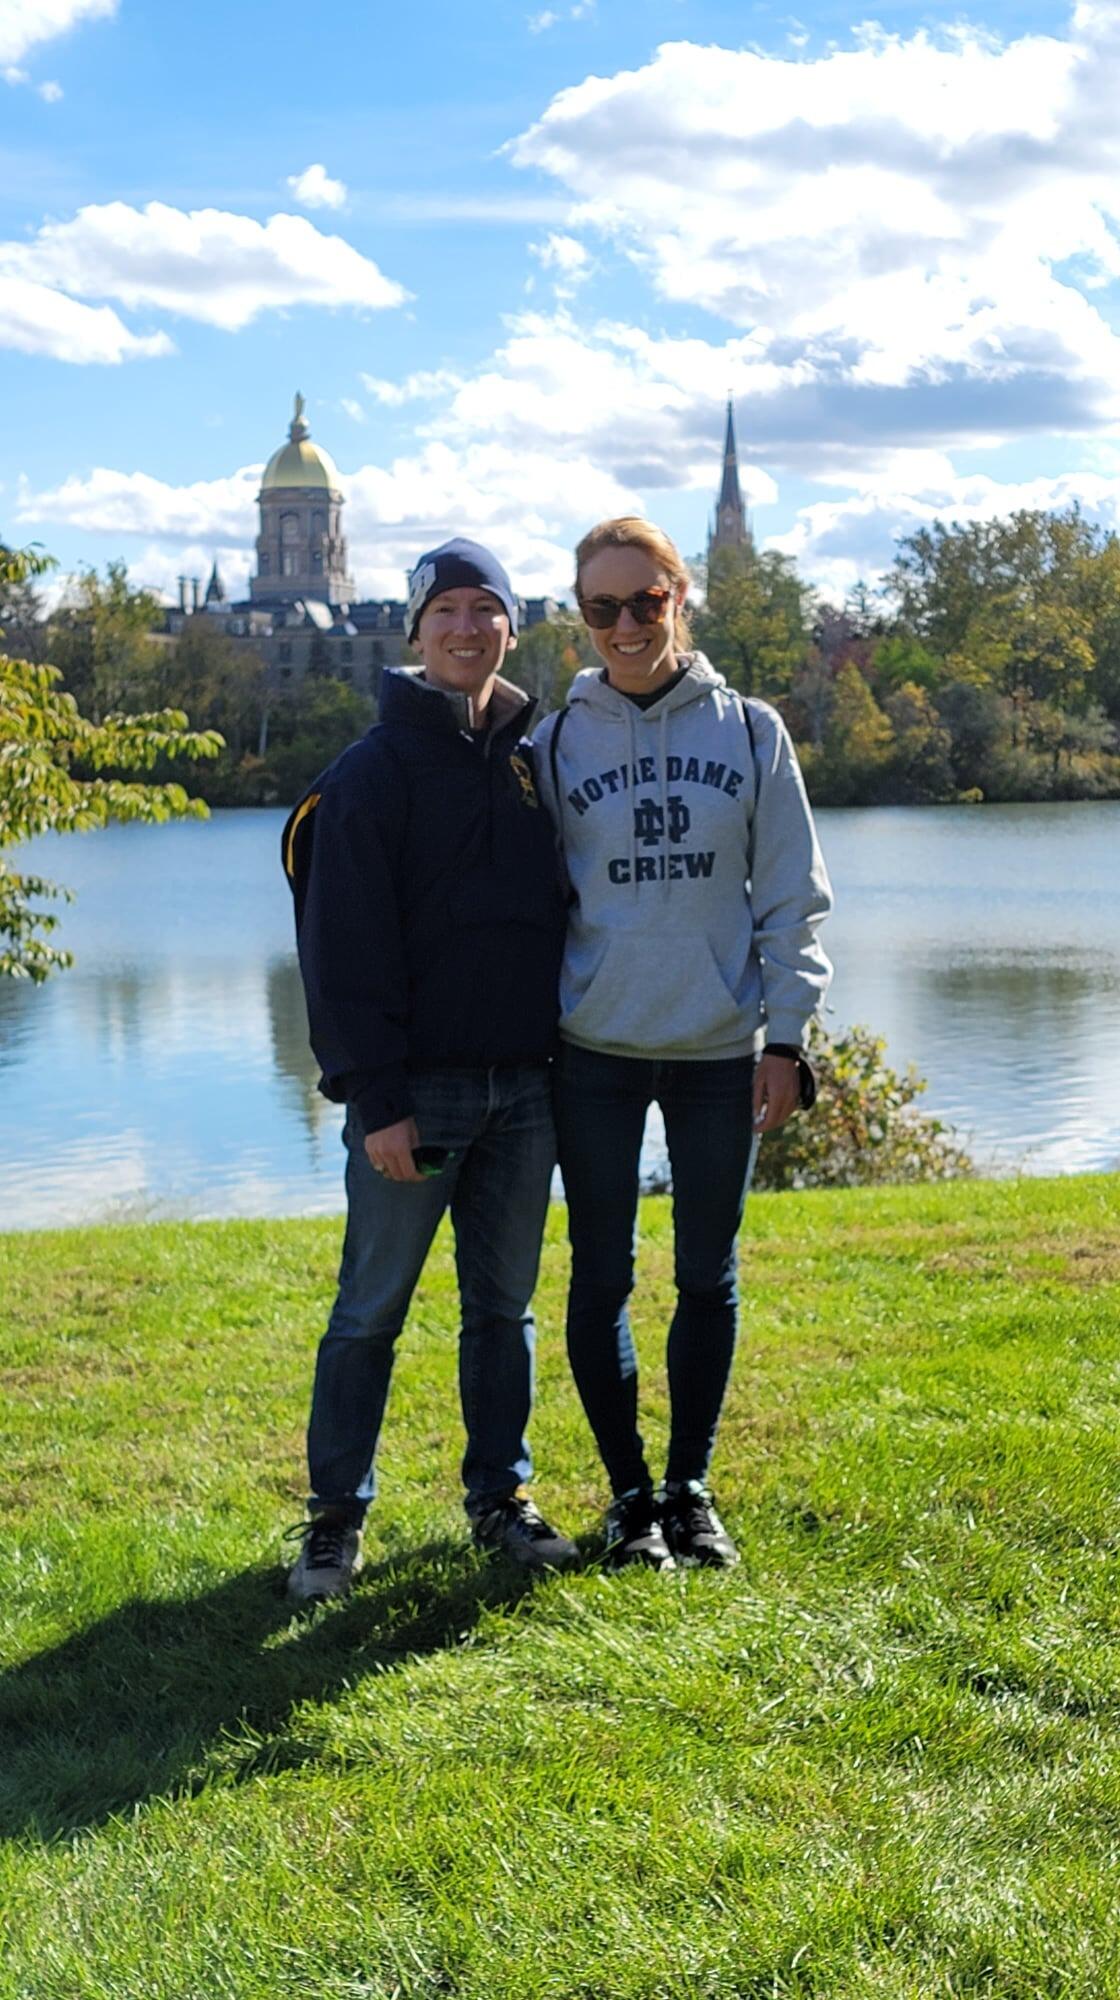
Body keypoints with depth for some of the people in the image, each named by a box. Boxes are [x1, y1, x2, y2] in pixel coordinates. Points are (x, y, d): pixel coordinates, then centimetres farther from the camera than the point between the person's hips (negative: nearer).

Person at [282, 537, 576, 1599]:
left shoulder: (534, 761, 12)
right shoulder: (373, 771, -5)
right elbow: (346, 948, -11)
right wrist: (376, 1096, -17)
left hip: (523, 1083, 5)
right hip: (414, 1088, -5)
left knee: (505, 1304, 12)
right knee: (371, 1310, 1)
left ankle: (500, 1497, 23)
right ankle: (336, 1515, 11)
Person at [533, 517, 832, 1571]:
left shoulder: (750, 731, 2)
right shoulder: (557, 743, 2)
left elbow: (791, 896, 3)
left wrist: (784, 1038, -3)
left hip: (721, 1050, 0)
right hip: (596, 1050, 0)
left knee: (708, 1276, 9)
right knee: (601, 1275, 5)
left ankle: (692, 1487, 22)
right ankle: (629, 1491, 19)